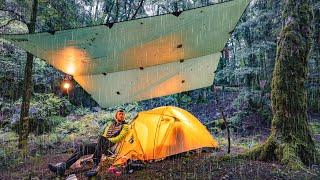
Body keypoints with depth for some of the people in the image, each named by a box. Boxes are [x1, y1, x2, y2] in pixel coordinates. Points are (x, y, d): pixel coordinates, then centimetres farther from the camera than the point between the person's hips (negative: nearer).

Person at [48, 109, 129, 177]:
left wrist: (107, 140, -11)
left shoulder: (125, 126, 7)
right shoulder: (111, 125, 27)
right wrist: (101, 143, 2)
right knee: (81, 148, -10)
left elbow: (119, 137, -6)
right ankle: (63, 167, -13)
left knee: (102, 139, -42)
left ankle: (95, 167, -45)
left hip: (111, 145, -7)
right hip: (101, 145, 7)